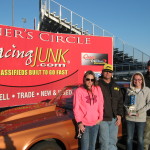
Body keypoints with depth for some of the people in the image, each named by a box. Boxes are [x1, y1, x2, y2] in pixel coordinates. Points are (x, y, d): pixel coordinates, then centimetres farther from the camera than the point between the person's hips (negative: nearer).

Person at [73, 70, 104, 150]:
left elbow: (100, 104, 7)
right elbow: (76, 108, -9)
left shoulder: (98, 89, 2)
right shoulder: (79, 91, -8)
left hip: (95, 123, 4)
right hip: (84, 124, -4)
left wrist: (100, 117, 4)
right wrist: (79, 122, -12)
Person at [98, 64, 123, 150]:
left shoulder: (116, 86, 13)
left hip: (114, 119, 5)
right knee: (105, 142, 1)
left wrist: (119, 115, 6)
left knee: (113, 141, 14)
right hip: (103, 119, -5)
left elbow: (120, 102, 15)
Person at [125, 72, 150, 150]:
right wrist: (128, 111, -7)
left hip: (141, 118, -2)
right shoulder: (129, 90, 3)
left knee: (140, 139, 10)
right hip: (130, 118, 2)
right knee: (129, 138, 11)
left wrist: (140, 112, -13)